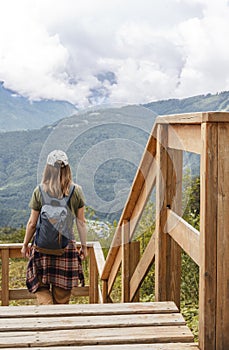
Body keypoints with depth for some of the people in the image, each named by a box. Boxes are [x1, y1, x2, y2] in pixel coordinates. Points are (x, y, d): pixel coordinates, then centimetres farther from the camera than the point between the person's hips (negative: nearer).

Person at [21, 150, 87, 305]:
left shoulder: (40, 191, -8)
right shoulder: (76, 191, -5)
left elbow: (32, 223, -2)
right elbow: (81, 222, 0)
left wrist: (25, 244, 12)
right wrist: (84, 247, 11)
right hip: (67, 245, 1)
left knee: (40, 286, 12)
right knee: (62, 294, 13)